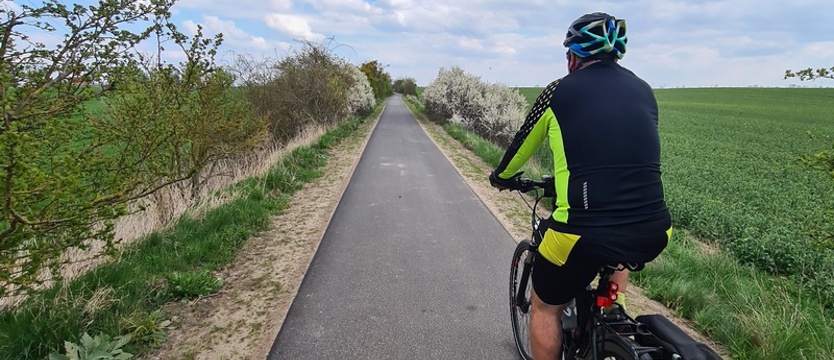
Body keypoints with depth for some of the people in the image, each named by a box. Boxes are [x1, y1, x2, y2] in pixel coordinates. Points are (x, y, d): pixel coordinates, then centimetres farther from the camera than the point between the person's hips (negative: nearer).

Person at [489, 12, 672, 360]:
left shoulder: (559, 91, 4)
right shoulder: (644, 91, 15)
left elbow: (521, 146, 18)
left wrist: (501, 176, 38)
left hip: (585, 235, -4)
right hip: (653, 234, 5)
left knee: (545, 306, 23)